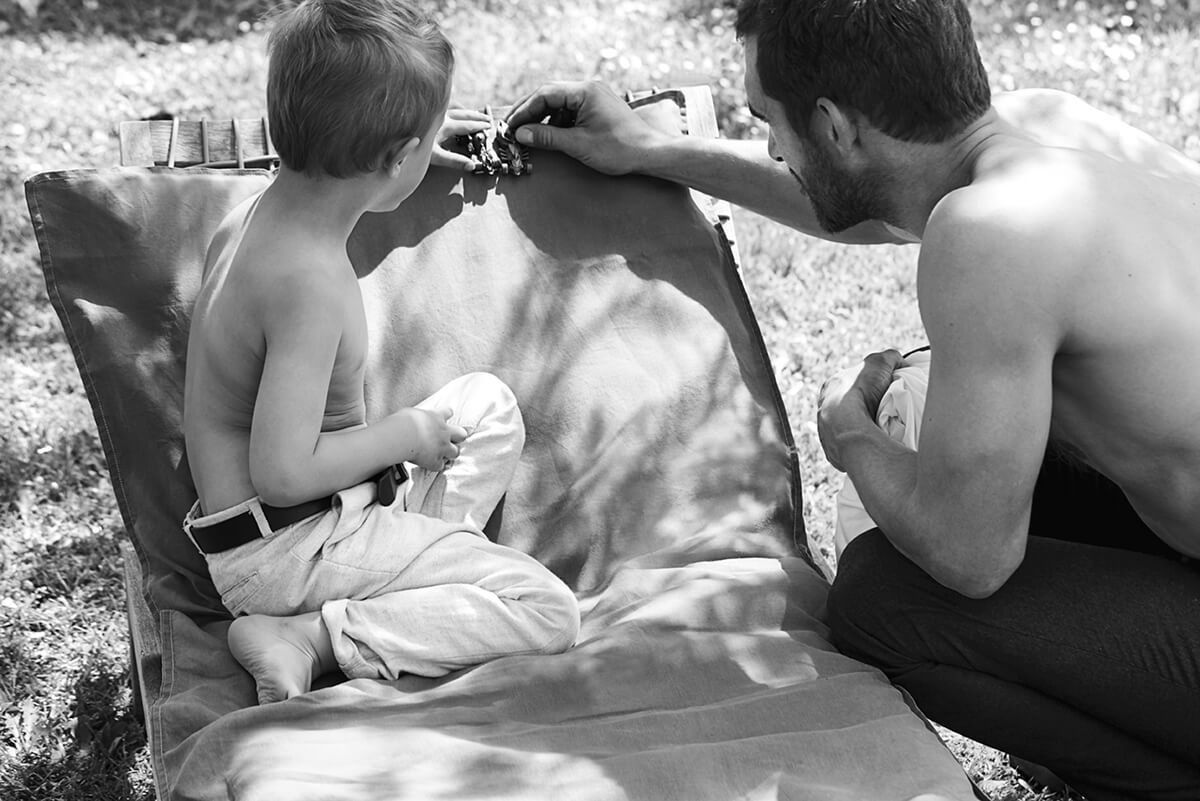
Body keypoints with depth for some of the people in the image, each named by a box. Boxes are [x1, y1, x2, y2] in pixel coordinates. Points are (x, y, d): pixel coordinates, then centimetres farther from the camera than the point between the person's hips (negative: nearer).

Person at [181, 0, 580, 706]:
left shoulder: (249, 218, 2)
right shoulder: (310, 282, -29)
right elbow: (282, 473, -31)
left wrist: (419, 146, 30)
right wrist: (404, 437, -16)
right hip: (283, 554, -10)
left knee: (487, 400, 21)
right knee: (549, 614, -16)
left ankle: (425, 570, 4)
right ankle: (309, 639, -15)